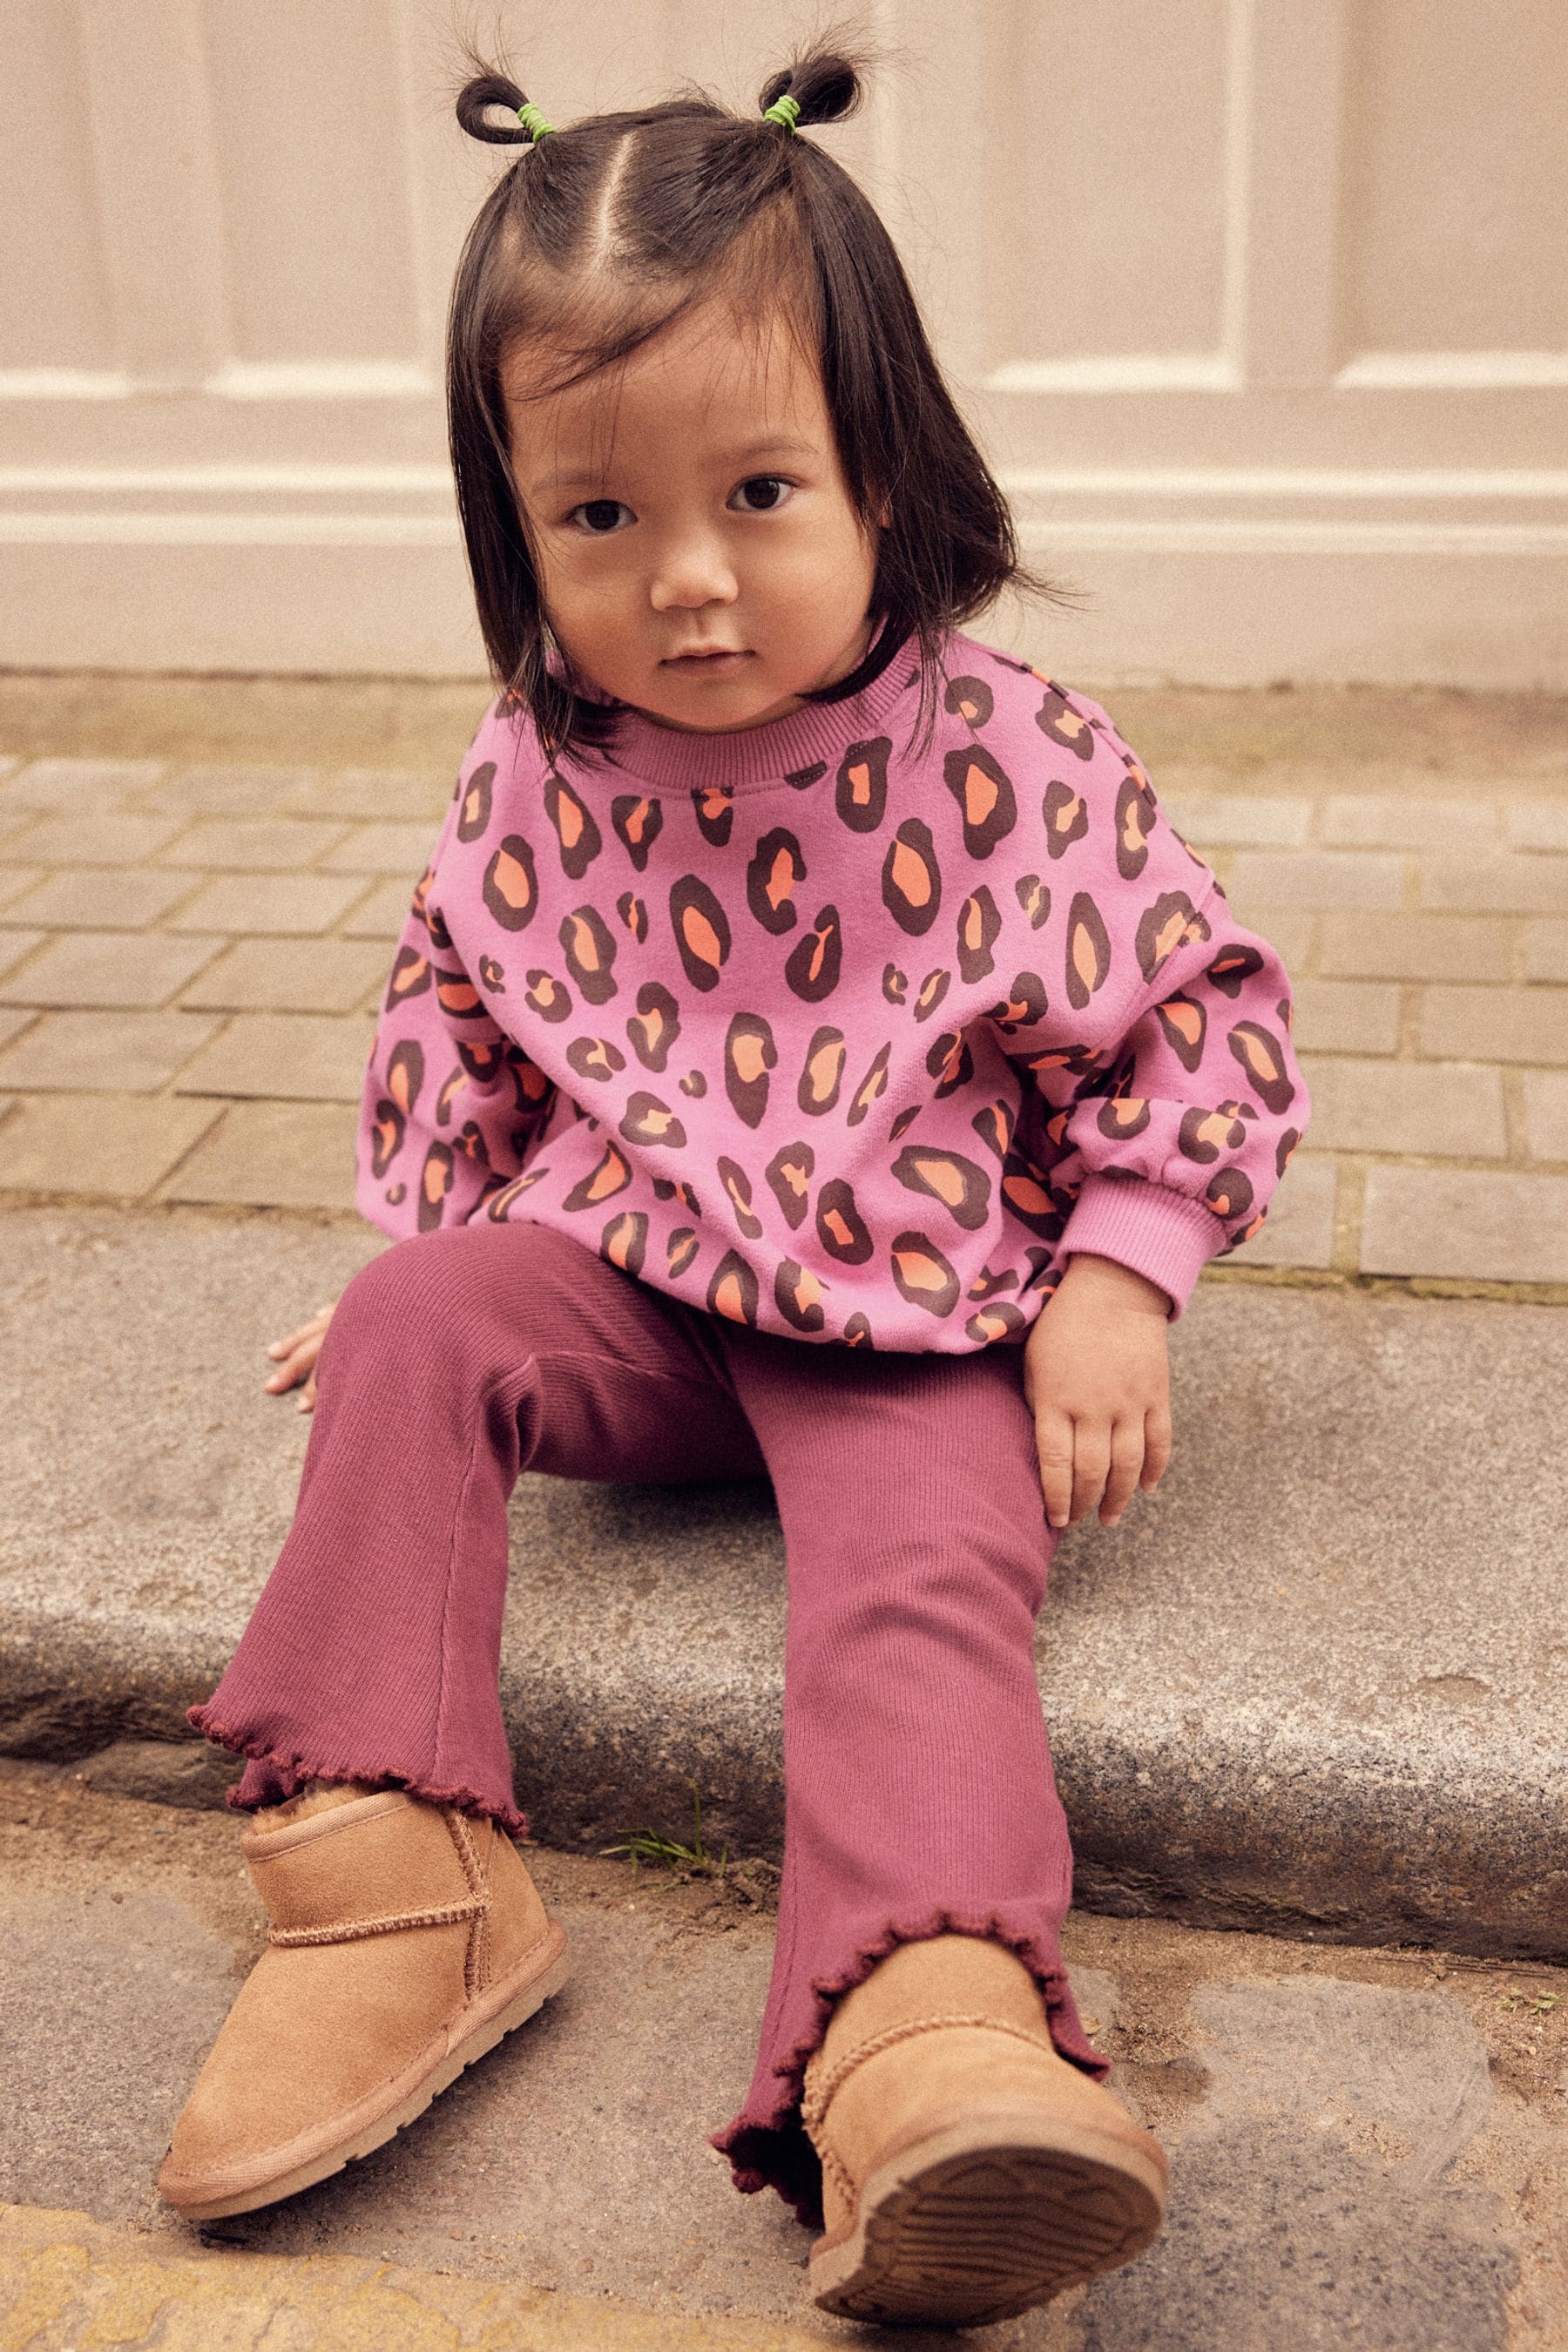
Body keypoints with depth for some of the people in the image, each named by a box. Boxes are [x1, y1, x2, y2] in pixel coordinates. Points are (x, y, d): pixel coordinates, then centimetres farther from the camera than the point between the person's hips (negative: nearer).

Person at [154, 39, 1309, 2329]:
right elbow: (451, 1009, 15)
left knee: (924, 1585, -29)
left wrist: (1117, 1277, -13)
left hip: (921, 1314, -3)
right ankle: (397, 1876, -20)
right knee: (414, 1339, -21)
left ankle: (926, 2036, -43)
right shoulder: (533, 780, -2)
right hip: (628, 1275, 4)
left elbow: (1210, 1007, -4)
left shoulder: (1018, 758, -12)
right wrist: (416, 1246, 12)